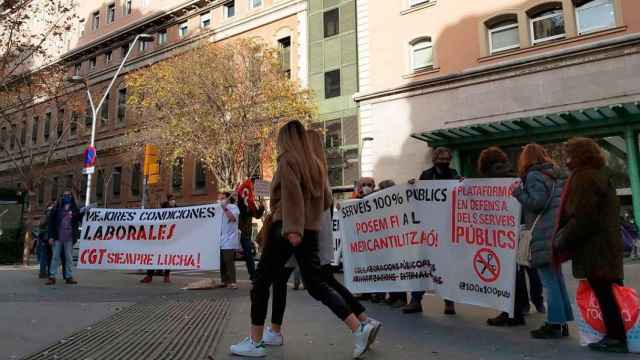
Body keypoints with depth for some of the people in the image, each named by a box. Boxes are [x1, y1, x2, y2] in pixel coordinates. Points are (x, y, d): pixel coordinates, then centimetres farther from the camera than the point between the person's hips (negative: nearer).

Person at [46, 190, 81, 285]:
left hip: (69, 238, 1)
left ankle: (69, 277, 12)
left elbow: (80, 220, 12)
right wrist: (51, 236, -4)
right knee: (55, 257, 3)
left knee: (69, 258, 5)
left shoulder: (74, 209, 8)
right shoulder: (57, 208, 4)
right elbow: (50, 222, 2)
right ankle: (52, 277, 8)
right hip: (57, 238, -1)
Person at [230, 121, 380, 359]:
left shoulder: (288, 160, -3)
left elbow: (292, 194, -19)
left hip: (287, 228, -7)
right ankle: (359, 329, 0)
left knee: (261, 281, 5)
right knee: (316, 285, 9)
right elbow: (326, 201, 17)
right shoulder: (316, 164, 17)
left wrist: (292, 227, -27)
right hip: (310, 230, 7)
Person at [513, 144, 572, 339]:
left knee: (550, 281, -4)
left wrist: (517, 191, -5)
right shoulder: (556, 174, 17)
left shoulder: (534, 175, -9)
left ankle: (555, 324, 0)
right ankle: (562, 322, 21)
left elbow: (535, 201, -18)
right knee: (557, 278, 15)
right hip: (558, 231, 9)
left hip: (544, 235, -9)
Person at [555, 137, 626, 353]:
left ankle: (617, 338, 5)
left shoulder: (584, 177, -15)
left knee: (603, 292, -2)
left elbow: (582, 219, -21)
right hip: (605, 244, 10)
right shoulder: (600, 175, 16)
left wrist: (561, 243, -11)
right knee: (605, 291, 13)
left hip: (594, 248, -10)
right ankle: (615, 335, 21)